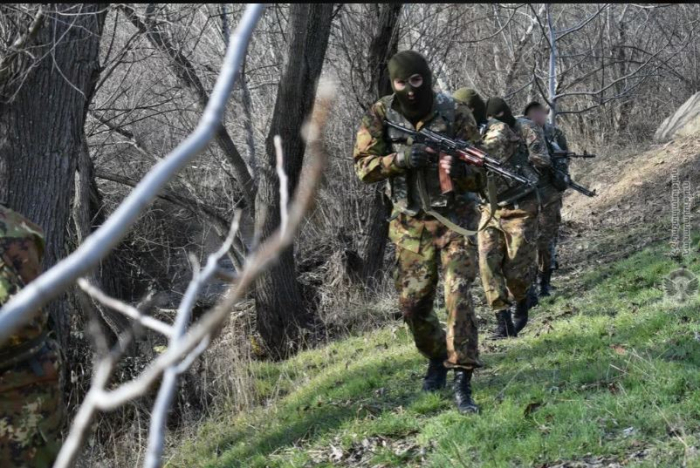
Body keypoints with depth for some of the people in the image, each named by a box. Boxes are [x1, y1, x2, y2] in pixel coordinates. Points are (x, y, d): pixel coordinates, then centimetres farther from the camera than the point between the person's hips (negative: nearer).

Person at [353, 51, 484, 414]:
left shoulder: (455, 113, -11)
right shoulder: (380, 116, -5)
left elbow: (480, 173, -9)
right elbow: (363, 167, -7)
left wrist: (459, 170, -32)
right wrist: (399, 159, -24)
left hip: (455, 216, -3)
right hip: (411, 223, 3)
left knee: (458, 295, -16)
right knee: (413, 304, 5)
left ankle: (462, 381, -12)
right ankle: (437, 357, 33)